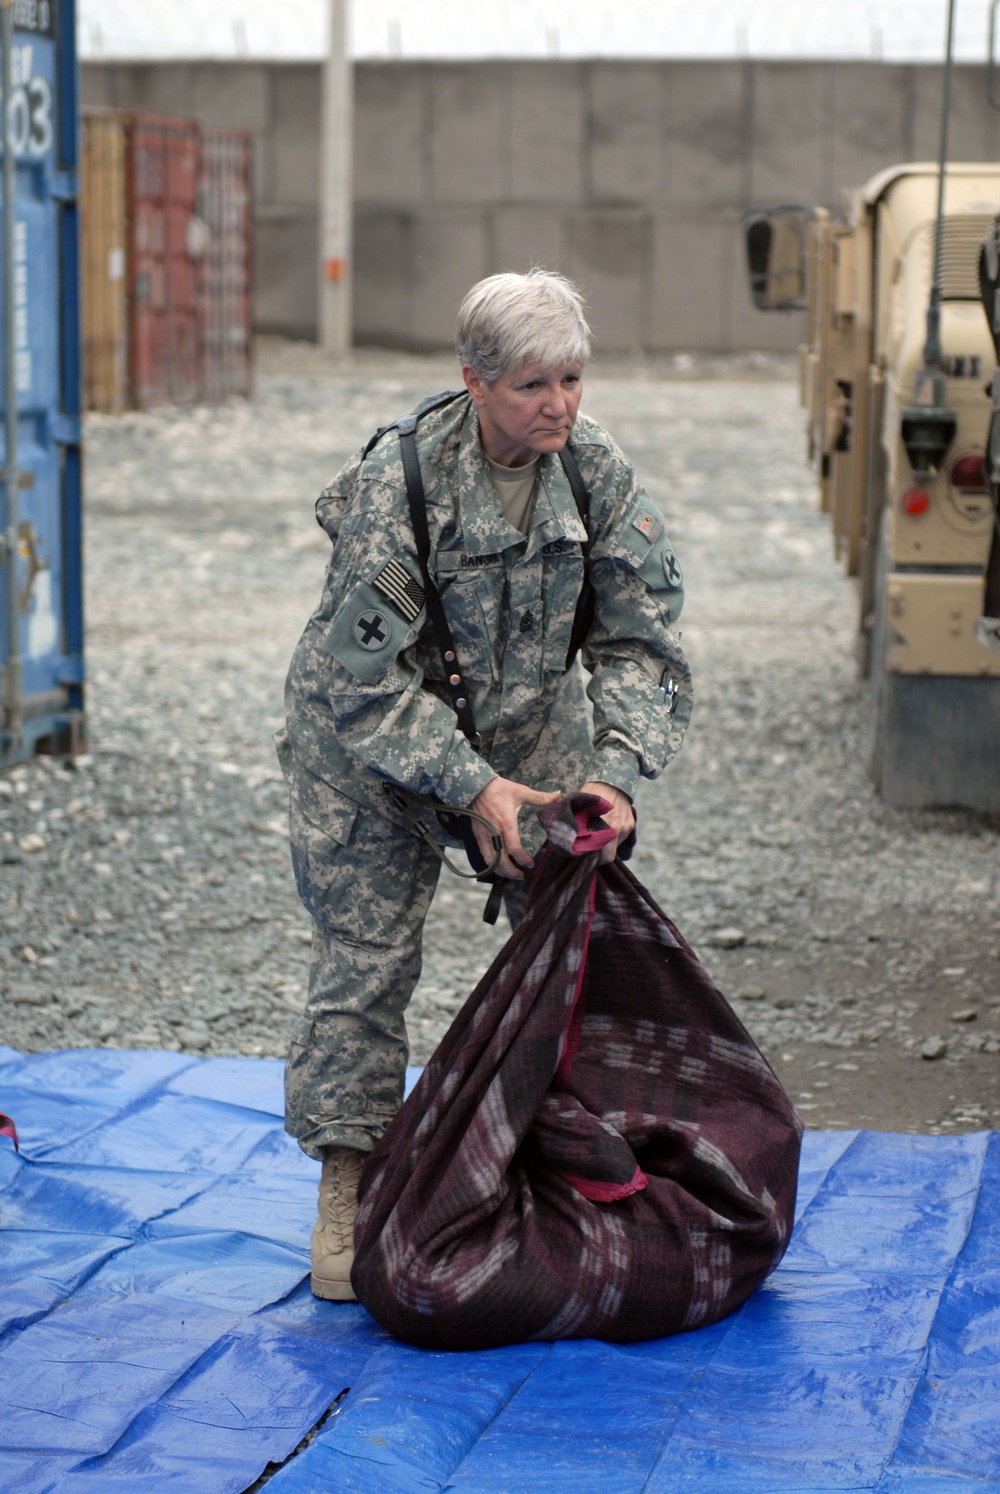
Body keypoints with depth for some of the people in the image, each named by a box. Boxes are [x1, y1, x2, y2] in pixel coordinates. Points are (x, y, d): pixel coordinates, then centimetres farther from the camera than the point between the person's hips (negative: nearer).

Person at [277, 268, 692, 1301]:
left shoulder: (597, 472, -15)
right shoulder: (394, 482, -28)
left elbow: (640, 642, -10)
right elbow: (365, 675, -25)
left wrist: (617, 770, -25)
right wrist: (470, 785, -31)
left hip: (531, 724, 4)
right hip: (366, 734, -4)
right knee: (364, 955, -3)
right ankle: (348, 1190, 10)